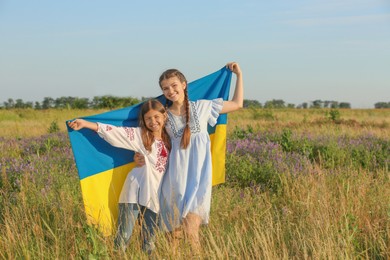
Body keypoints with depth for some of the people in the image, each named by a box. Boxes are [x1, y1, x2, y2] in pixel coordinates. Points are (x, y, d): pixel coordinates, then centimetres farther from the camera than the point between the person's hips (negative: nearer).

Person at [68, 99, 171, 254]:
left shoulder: (168, 139, 9)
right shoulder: (139, 135, -3)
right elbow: (114, 131, -12)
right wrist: (85, 123, -19)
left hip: (154, 195, 4)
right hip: (135, 192, -3)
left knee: (149, 241, 9)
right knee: (123, 237, -6)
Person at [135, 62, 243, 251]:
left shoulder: (202, 107, 5)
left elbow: (237, 104, 13)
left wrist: (239, 75, 13)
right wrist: (140, 157, -4)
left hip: (198, 176, -2)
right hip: (176, 178, 2)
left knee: (191, 231, -14)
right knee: (174, 234, 3)